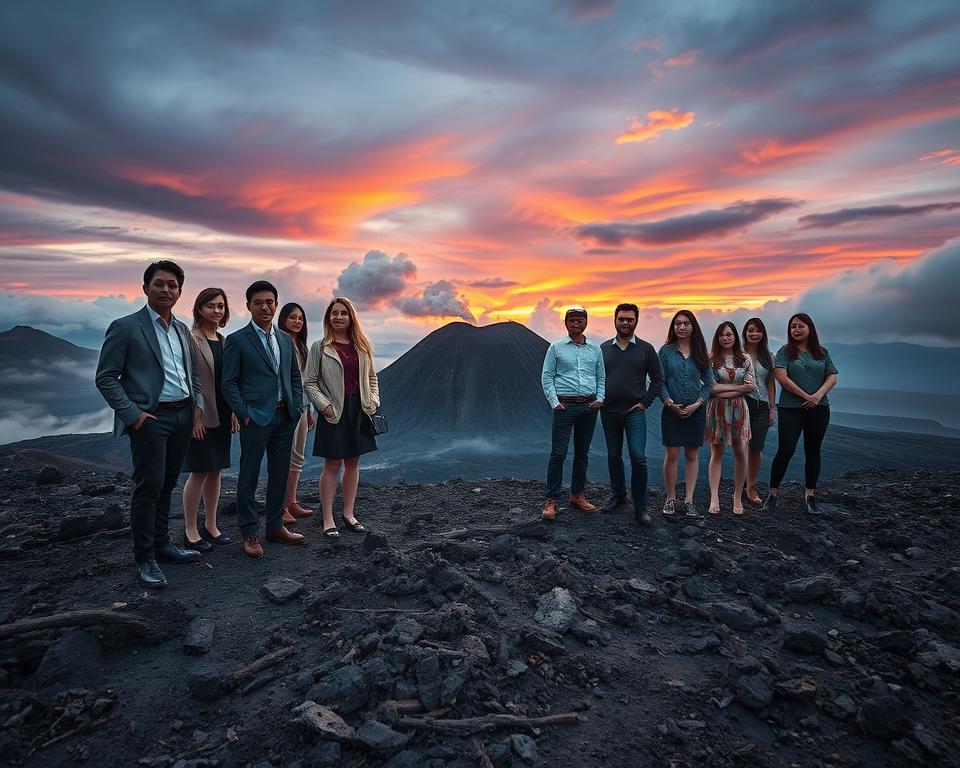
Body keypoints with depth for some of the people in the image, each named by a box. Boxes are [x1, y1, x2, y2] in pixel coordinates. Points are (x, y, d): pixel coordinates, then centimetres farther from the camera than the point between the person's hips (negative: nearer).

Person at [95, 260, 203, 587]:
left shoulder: (183, 330, 13)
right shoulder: (125, 327, -5)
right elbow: (105, 378, -7)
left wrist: (198, 406, 7)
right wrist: (133, 414, -14)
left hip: (183, 417, 6)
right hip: (150, 419, -6)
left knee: (166, 486, 15)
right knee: (148, 488, -2)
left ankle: (161, 544, 27)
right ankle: (145, 559, 10)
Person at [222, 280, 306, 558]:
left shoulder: (286, 340, 13)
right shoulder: (237, 340, -3)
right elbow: (229, 382, -6)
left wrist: (297, 407, 6)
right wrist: (244, 414, -12)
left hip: (285, 417, 6)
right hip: (255, 418, -5)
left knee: (280, 474, 13)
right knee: (249, 477, 2)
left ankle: (275, 526, 26)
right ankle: (250, 533, 13)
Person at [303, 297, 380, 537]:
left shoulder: (362, 347, 9)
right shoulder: (320, 347, -2)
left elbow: (371, 377, 15)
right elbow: (309, 382, -4)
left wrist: (373, 401, 3)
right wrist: (324, 404, -14)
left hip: (359, 411, 4)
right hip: (334, 412, -4)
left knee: (353, 463, 10)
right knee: (332, 465, 0)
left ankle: (349, 513, 21)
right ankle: (328, 519, 9)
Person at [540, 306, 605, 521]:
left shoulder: (595, 350, 11)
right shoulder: (556, 348, 2)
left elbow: (601, 378, 12)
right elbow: (547, 377, 0)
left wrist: (600, 399, -2)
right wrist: (554, 402, -10)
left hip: (589, 406, 4)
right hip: (565, 405, -4)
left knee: (582, 453, 11)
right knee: (558, 453, -6)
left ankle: (577, 495, 23)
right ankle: (551, 500, -1)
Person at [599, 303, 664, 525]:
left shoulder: (646, 348, 0)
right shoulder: (604, 348, 6)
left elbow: (657, 379, 4)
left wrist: (645, 402, -4)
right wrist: (598, 400, 4)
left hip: (634, 411, -3)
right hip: (609, 412, 3)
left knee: (638, 457, -11)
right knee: (613, 455, 12)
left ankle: (640, 507, -2)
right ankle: (617, 494, 30)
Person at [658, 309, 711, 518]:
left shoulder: (700, 353, 6)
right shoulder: (666, 351, 1)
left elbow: (707, 383, 5)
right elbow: (660, 381, -2)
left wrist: (697, 404, -8)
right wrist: (669, 403, -13)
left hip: (696, 411, 2)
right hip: (672, 411, -2)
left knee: (692, 456, 7)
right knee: (671, 455, 0)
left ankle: (688, 500, 15)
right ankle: (670, 499, 13)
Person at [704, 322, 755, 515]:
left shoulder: (745, 359, 8)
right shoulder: (710, 359, 0)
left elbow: (751, 387, 1)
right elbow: (711, 387, -10)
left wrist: (725, 391, -11)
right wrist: (739, 387, -10)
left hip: (739, 408, 2)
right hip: (717, 410, -2)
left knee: (741, 453, 1)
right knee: (716, 453, 2)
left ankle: (738, 497, 13)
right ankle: (714, 499, 4)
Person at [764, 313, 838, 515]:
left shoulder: (822, 353, 12)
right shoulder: (785, 351, 1)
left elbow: (832, 377, 6)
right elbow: (781, 377, -11)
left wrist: (818, 395, -13)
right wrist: (805, 396, -13)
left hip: (819, 408, 4)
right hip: (791, 408, -4)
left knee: (813, 451, 9)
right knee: (785, 451, -9)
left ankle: (810, 494, 19)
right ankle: (773, 493, 3)